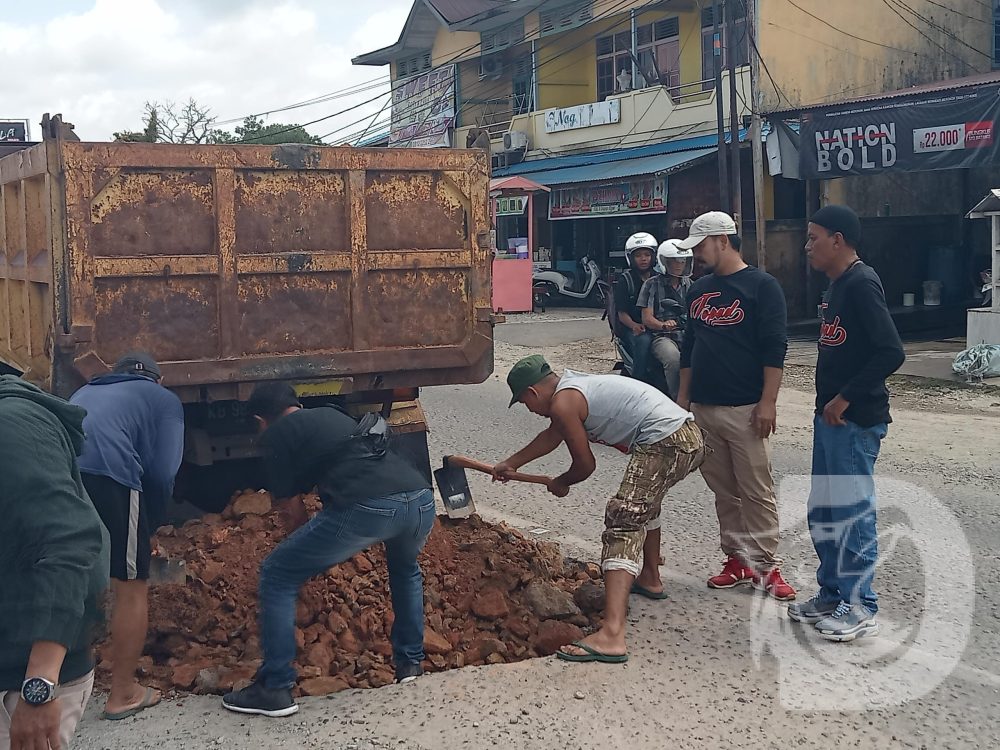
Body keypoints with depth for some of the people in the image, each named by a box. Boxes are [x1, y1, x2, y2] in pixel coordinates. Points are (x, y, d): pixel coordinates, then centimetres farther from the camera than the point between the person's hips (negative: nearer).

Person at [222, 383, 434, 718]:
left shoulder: (275, 435, 15)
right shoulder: (332, 415, 34)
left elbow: (292, 512, 16)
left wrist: (312, 556, 35)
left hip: (366, 508, -7)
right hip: (422, 500, 7)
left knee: (277, 577, 12)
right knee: (406, 570, 40)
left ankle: (274, 690, 12)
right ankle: (410, 662, 40)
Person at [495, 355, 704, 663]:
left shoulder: (562, 402, -6)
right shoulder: (572, 386, 24)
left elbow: (585, 465, 0)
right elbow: (551, 436, 41)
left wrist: (560, 483, 21)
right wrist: (510, 463, 52)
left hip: (664, 446, -10)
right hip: (690, 435, 10)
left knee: (623, 523, -15)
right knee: (644, 501, 35)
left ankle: (612, 635, -26)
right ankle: (650, 579, 52)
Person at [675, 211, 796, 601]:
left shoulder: (762, 286, -5)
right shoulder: (698, 290, 15)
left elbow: (774, 348, -10)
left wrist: (768, 402, -15)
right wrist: (682, 397, 15)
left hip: (745, 409, -6)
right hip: (702, 408, 6)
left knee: (757, 491, -3)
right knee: (723, 491, 10)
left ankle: (766, 565, 4)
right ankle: (737, 560, 18)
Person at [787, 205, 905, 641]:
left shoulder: (861, 284, -16)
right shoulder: (837, 286, 13)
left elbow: (891, 352, -24)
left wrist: (846, 398, -19)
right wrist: (828, 406, 11)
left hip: (855, 421, -10)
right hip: (831, 418, 10)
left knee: (852, 513, -1)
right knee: (823, 514, 16)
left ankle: (860, 608, 10)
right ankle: (832, 594, 29)